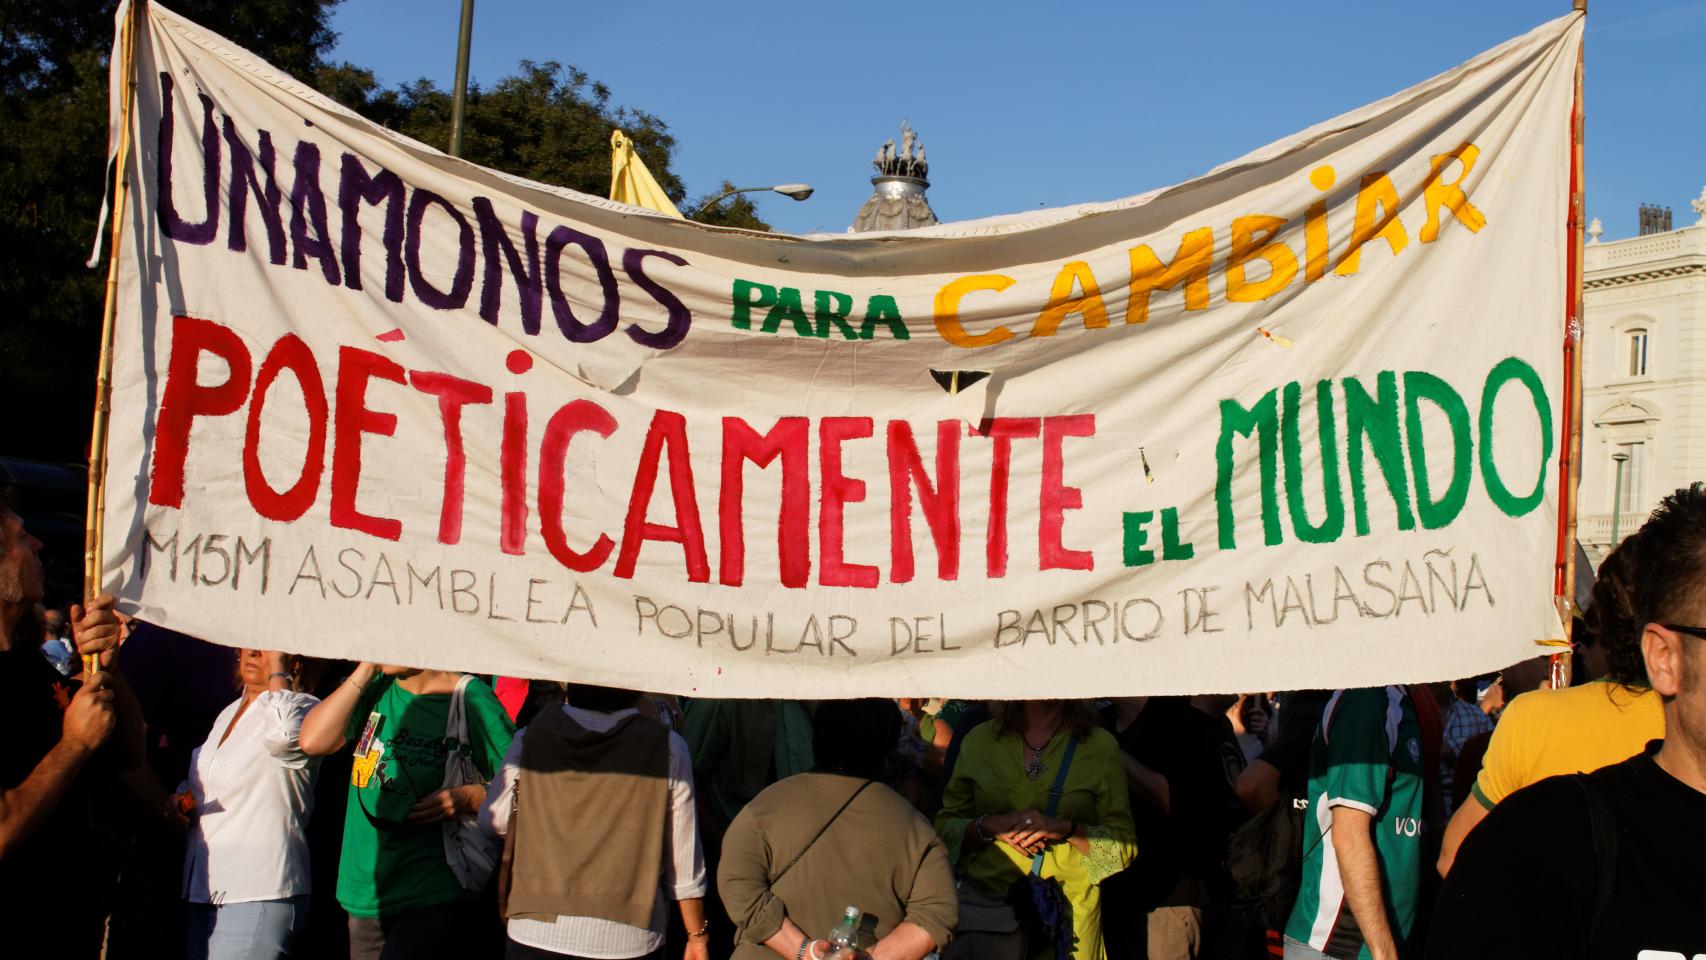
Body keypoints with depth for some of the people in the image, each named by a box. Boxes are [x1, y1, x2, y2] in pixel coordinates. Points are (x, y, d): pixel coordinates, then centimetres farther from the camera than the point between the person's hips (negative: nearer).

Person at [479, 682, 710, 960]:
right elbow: (684, 857, -4)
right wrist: (697, 935, 7)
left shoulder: (531, 737, -4)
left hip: (537, 932, 1)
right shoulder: (666, 747, -8)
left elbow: (493, 821, 5)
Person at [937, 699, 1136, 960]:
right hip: (983, 906, 1)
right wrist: (988, 826, -14)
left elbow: (1124, 847, -2)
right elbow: (944, 826, 6)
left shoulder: (1101, 745, -1)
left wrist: (1066, 829, -18)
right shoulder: (979, 738, 4)